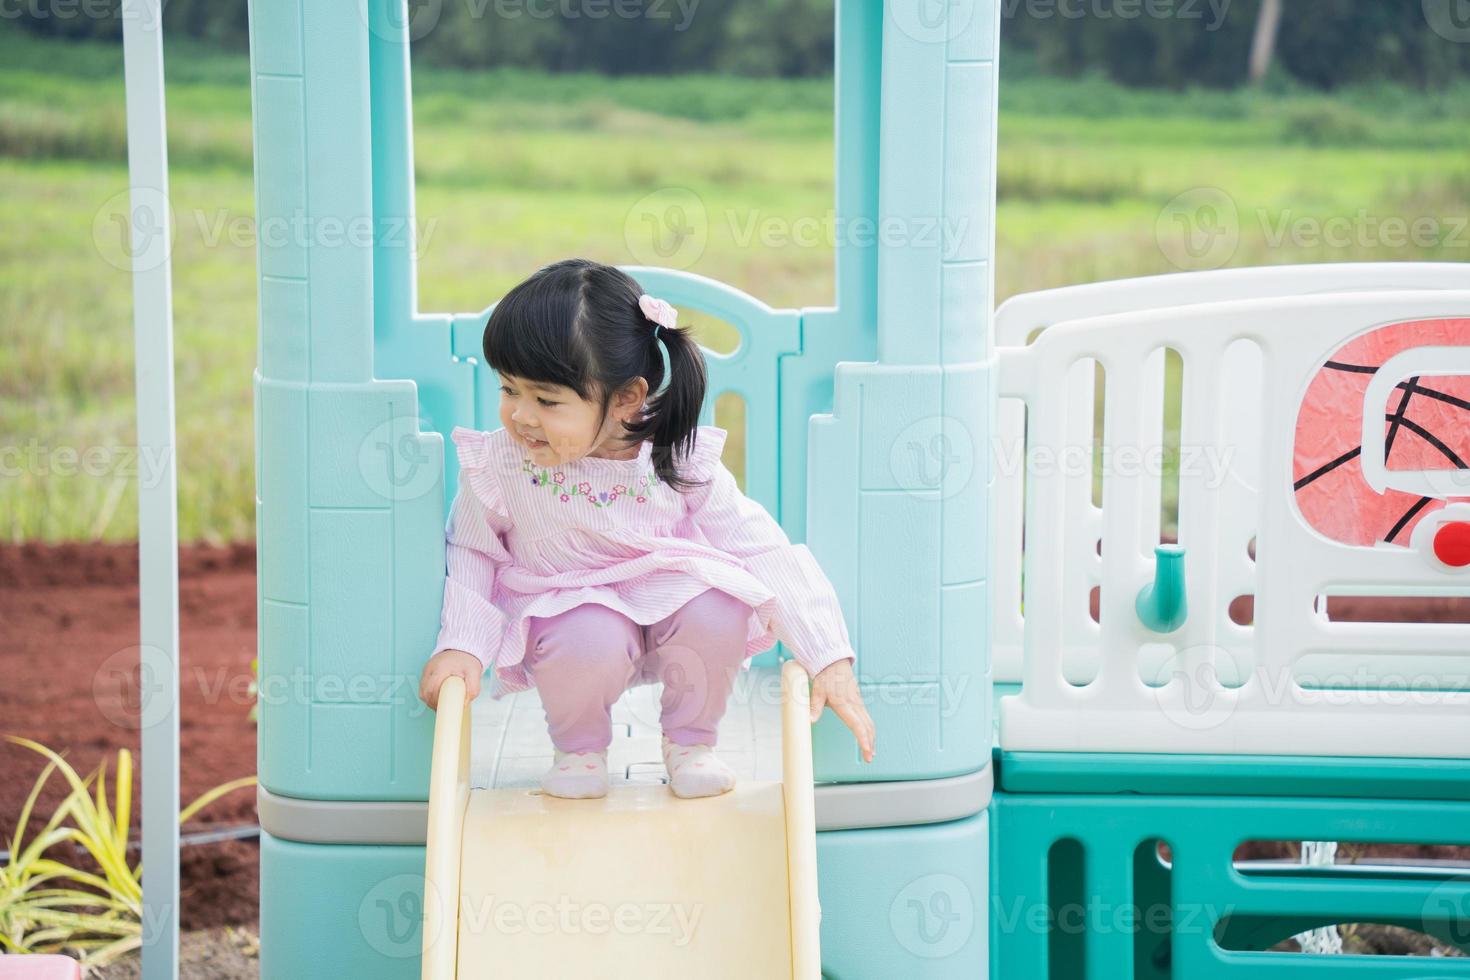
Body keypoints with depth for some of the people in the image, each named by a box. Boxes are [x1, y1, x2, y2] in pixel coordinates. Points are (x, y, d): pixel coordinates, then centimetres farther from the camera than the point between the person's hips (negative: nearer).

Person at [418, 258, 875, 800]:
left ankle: (689, 739, 0)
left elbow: (764, 553, -17)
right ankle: (579, 746, 1)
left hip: (669, 606, 1)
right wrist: (460, 644, -11)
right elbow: (472, 552, 1)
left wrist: (830, 660, -22)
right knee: (591, 641, -35)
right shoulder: (498, 465, -18)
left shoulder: (680, 462, -20)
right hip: (568, 612, -1)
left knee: (718, 605, -30)